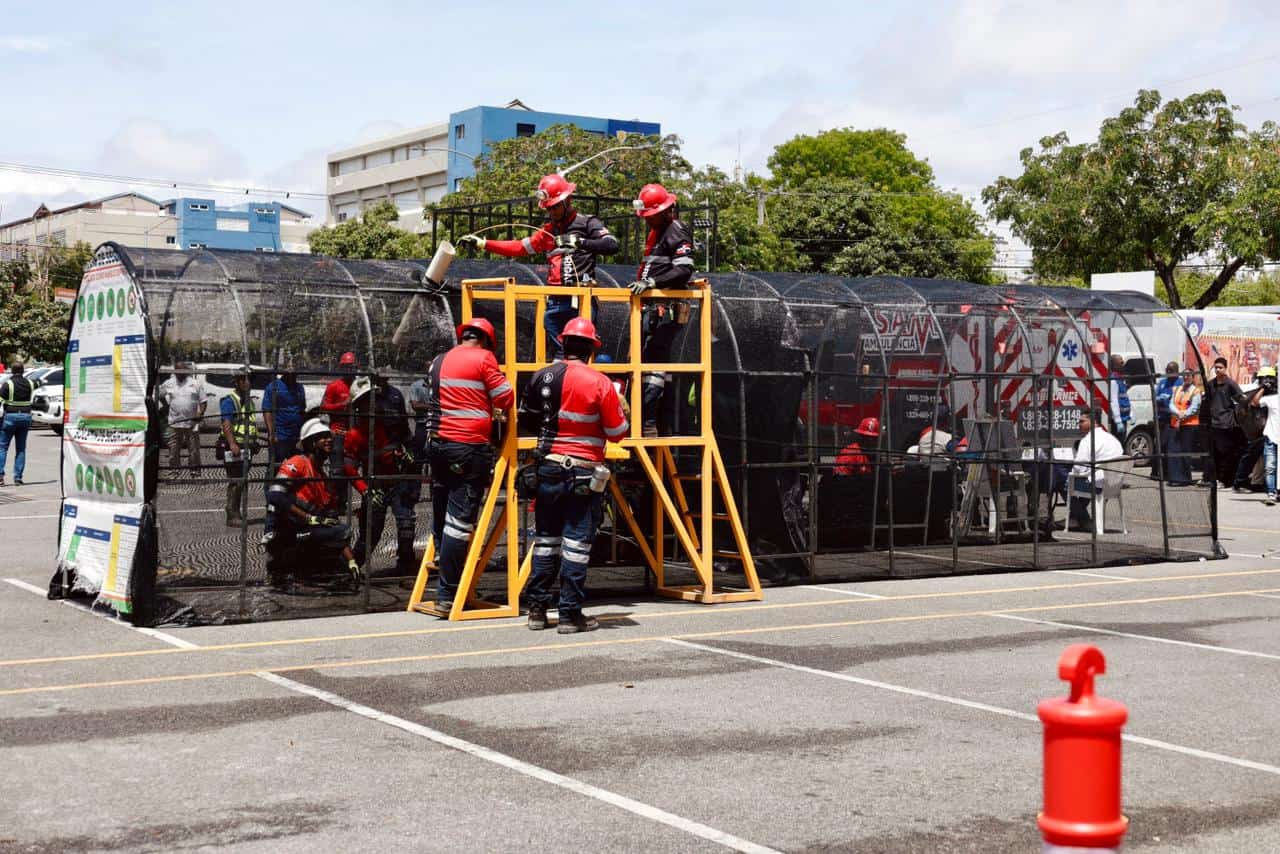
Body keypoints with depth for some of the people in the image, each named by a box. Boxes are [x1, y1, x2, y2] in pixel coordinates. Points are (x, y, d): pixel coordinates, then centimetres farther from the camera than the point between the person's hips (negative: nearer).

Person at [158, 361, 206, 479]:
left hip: (192, 422, -2)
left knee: (194, 448, 0)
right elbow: (159, 395, 23)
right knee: (173, 448, 3)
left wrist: (200, 413, -11)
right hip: (174, 422, 2)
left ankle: (194, 470, 5)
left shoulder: (196, 383, 3)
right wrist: (167, 407, 13)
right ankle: (173, 469, 10)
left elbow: (203, 401, 4)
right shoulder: (168, 384, 8)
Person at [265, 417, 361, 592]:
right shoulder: (297, 463, -4)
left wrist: (351, 561, 6)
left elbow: (333, 520, 17)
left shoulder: (325, 474, 21)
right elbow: (275, 496, -19)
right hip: (286, 530, -8)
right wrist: (310, 518, -19)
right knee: (342, 530, -20)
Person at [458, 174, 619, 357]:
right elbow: (518, 248, 22)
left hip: (581, 299, -6)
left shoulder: (587, 223, 3)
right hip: (555, 301, 6)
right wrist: (481, 243, 17)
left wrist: (580, 242, -21)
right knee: (559, 351, 6)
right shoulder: (549, 231, 23)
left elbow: (611, 245, -12)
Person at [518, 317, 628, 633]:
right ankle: (570, 614, 1)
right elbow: (617, 432, -5)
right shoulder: (600, 383, -10)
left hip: (548, 469, 4)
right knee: (576, 544, 0)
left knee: (545, 540, 13)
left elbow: (526, 421, 13)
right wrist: (619, 406, 13)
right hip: (583, 473, -4)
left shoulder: (540, 377, 2)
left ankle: (537, 609, 15)